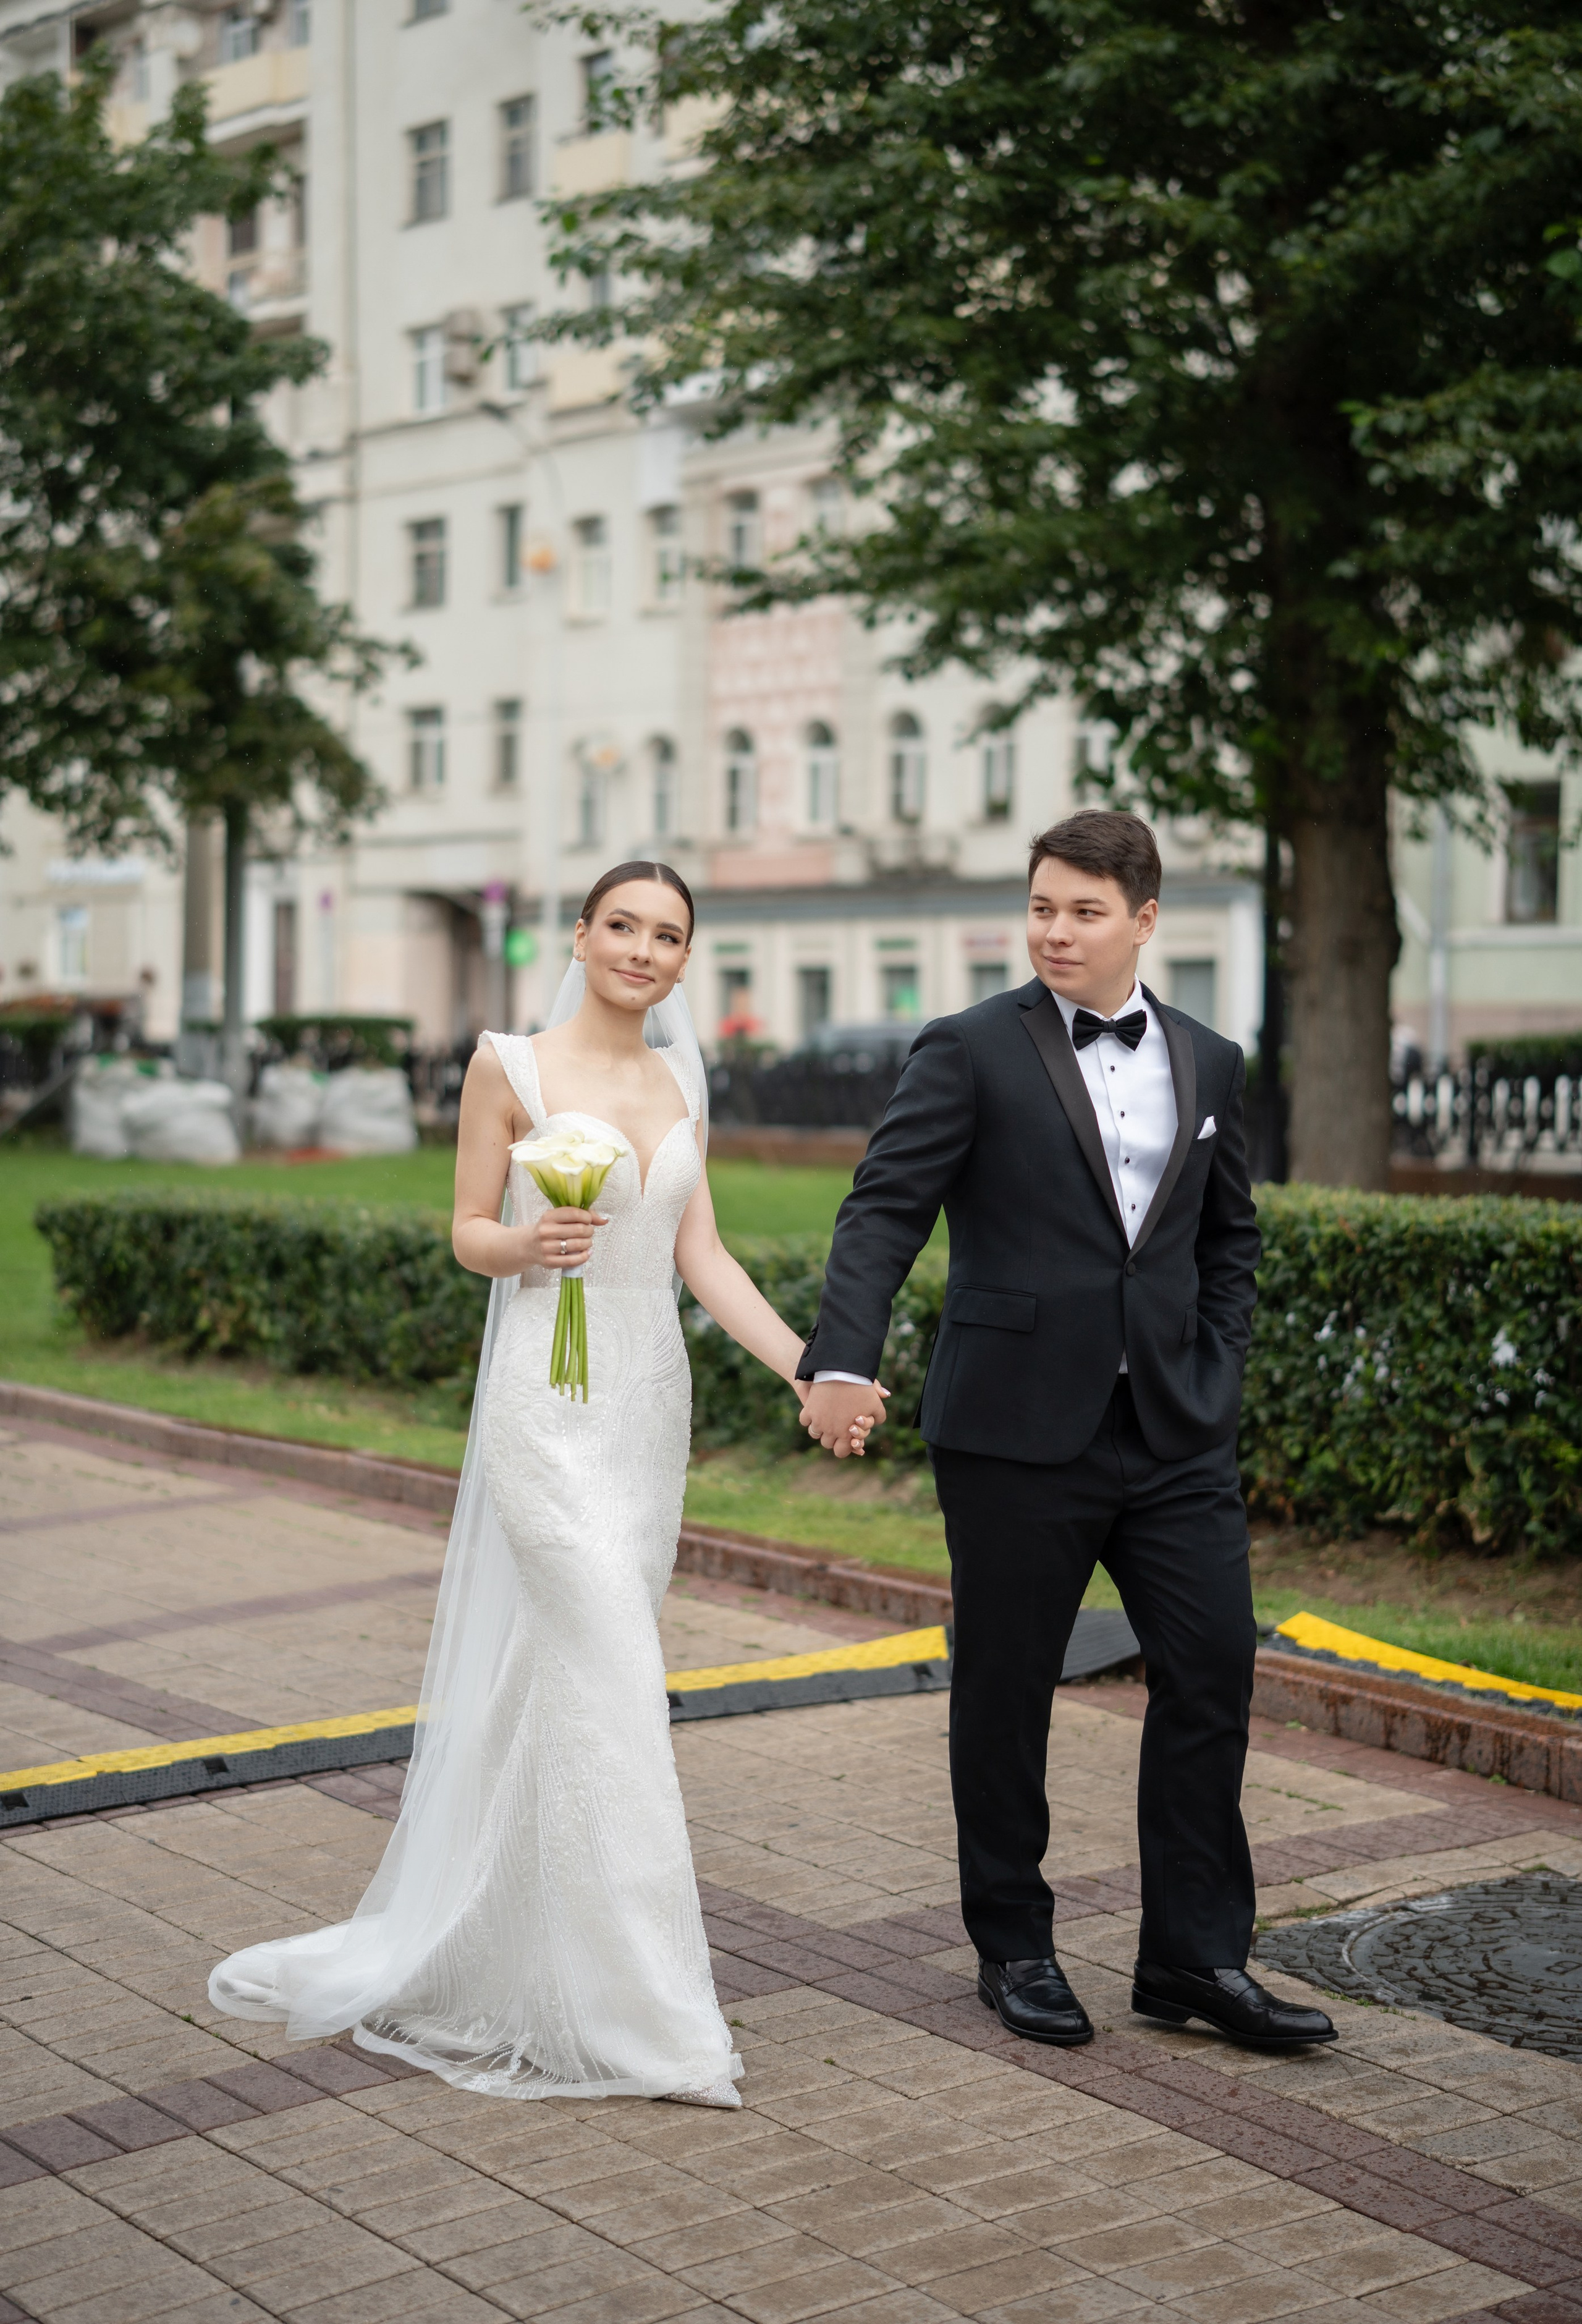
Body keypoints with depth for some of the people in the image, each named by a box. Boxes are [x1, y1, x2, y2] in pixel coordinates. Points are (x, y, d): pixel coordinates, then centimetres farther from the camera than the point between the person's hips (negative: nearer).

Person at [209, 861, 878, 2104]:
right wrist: (528, 1241, -23)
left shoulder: (680, 1085, 11)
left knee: (564, 1672, 12)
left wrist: (809, 1366, -4)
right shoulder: (511, 1066, -5)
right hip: (547, 1401, -6)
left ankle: (509, 1941, 28)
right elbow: (468, 1232, -1)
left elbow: (703, 1256, 7)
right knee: (615, 1682, -11)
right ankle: (643, 2009, -7)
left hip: (651, 1399, 6)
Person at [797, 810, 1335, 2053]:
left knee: (1213, 1673, 2)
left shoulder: (1210, 1063, 10)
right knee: (1005, 1692, 6)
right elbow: (884, 1212, -13)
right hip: (1018, 1433, -4)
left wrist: (1215, 1374, 6)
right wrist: (845, 1362, -26)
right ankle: (1014, 1947, 23)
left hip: (1176, 1434, 4)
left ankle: (1197, 1957, 14)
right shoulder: (969, 1051, -4)